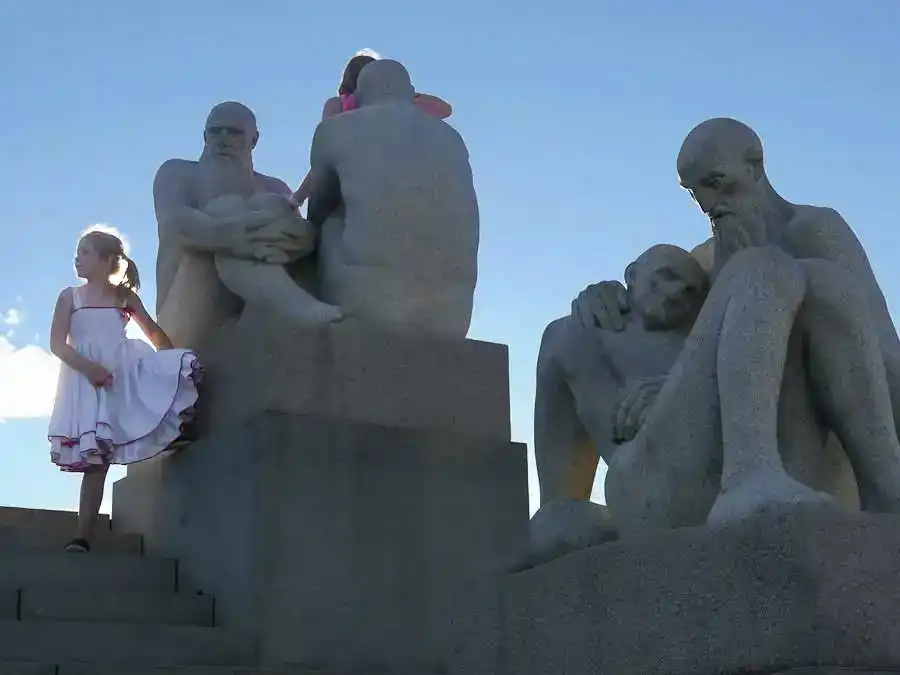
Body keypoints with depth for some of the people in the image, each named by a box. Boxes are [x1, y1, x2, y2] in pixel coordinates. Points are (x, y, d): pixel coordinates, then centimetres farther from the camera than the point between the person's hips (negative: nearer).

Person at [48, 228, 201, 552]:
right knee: (95, 456, -6)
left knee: (181, 369, -23)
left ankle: (172, 430, 2)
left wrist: (174, 364, 8)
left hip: (128, 371, 2)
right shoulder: (70, 296, 5)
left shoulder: (125, 296, 10)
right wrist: (87, 367, -20)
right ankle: (83, 535, 1)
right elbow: (57, 344, -4)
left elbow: (154, 333, 17)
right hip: (89, 380, -2)